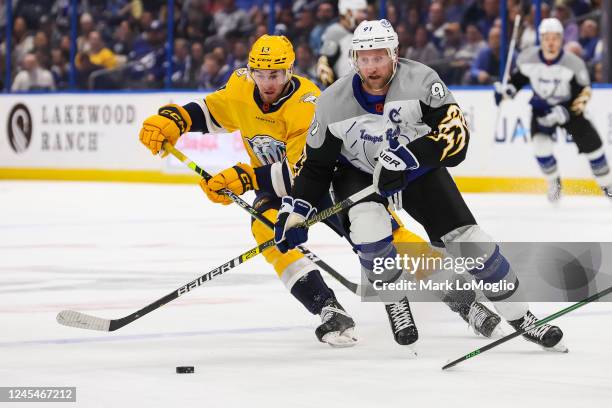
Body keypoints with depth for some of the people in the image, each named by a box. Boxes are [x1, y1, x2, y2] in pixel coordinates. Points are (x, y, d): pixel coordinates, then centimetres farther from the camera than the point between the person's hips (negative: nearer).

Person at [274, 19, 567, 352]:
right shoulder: (333, 103, -19)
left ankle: (519, 315, 7)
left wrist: (407, 157, -44)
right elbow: (315, 163, -7)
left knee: (466, 238, -8)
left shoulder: (421, 81, -27)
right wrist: (296, 208, -16)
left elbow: (455, 133, -33)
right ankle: (395, 302, -4)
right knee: (370, 229, -30)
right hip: (359, 173, 0)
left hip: (418, 171, 0)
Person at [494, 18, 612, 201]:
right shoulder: (528, 58, -18)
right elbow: (519, 76, 3)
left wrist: (563, 113, -30)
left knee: (591, 143, -8)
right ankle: (554, 182, 6)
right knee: (540, 144, -21)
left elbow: (583, 93, -20)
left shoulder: (574, 64, -25)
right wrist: (507, 89, -15)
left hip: (569, 107, -1)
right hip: (542, 107, 1)